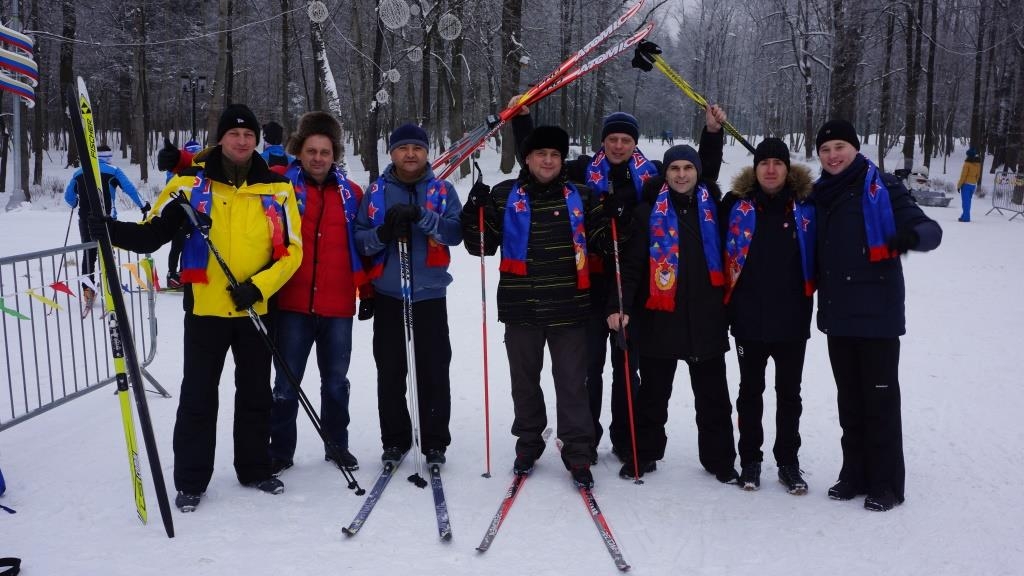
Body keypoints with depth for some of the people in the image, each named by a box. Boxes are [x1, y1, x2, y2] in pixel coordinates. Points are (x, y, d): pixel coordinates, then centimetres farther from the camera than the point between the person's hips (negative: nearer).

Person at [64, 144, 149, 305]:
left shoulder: (79, 173, 10)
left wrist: (77, 205, 35)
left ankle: (87, 289, 6)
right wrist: (143, 206, 4)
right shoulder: (113, 171, -2)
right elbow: (130, 189, -6)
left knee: (88, 254, 12)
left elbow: (68, 196, 15)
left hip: (85, 219, 3)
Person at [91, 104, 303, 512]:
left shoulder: (277, 189, 1)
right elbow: (152, 234, -5)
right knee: (198, 397, 4)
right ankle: (190, 480, 16)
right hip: (205, 308, -2)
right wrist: (111, 230, -24)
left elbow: (291, 250, 0)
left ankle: (255, 469, 28)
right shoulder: (192, 183, -2)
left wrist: (259, 285, -13)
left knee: (256, 395, 13)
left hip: (257, 309, 2)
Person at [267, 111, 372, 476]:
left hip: (338, 306, 2)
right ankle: (280, 450, 18)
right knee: (287, 383, 5)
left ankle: (337, 445, 28)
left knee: (336, 381, 13)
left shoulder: (351, 193, 9)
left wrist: (366, 289, 11)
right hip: (292, 304, -2)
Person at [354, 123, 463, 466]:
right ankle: (394, 440, 18)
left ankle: (435, 442, 11)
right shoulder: (376, 191, 8)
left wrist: (420, 216, -23)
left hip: (430, 294, -1)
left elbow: (455, 233, -9)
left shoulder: (443, 190, 6)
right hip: (388, 295, 1)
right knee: (390, 371, 6)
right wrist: (383, 233, -16)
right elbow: (359, 239, 4)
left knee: (434, 371, 1)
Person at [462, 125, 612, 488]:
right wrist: (475, 213, -13)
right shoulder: (505, 195, 3)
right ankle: (528, 443, 29)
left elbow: (599, 243, 14)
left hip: (569, 308, 0)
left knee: (572, 383, 2)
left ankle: (578, 453, 12)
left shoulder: (580, 196, 7)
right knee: (524, 380, 13)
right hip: (521, 308, 0)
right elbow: (482, 246, 3)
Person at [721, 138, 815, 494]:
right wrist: (725, 304, -4)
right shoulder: (736, 204, -2)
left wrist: (810, 298, 1)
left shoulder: (806, 206, 1)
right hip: (749, 317, -1)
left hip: (792, 318, 1)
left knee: (789, 393, 11)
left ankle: (788, 461, 24)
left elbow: (817, 257, 8)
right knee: (751, 391, 12)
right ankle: (750, 460, 24)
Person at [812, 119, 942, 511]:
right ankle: (855, 474, 24)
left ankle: (887, 483, 11)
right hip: (837, 314, 5)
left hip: (877, 313, -5)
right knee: (849, 400, 12)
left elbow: (930, 229, -12)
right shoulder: (819, 195, 10)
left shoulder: (881, 187, -6)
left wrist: (912, 235, -33)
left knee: (880, 399, 0)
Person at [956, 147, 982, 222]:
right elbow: (978, 175, 11)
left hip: (966, 184, -7)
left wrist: (959, 185, -7)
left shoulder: (967, 163, -13)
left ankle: (966, 217, -8)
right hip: (973, 185, 7)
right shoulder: (978, 163, 6)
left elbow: (963, 175, -13)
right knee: (968, 201, 14)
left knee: (965, 201, -5)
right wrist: (975, 183, 20)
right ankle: (965, 216, 18)